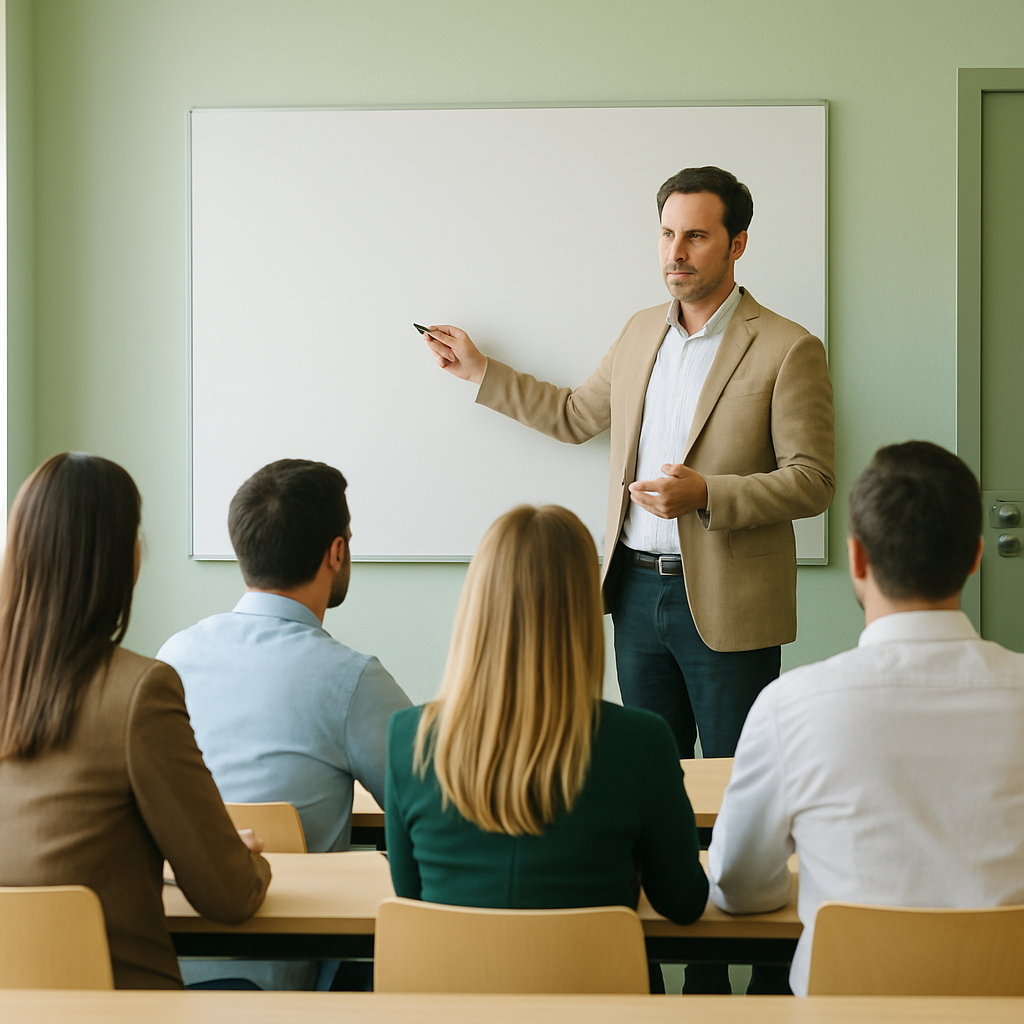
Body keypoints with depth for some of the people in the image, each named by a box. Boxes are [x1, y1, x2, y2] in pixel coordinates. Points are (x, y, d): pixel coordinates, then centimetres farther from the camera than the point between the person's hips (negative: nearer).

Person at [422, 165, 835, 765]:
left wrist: (705, 494, -22)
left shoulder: (789, 350, -8)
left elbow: (813, 481, -11)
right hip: (637, 589, 6)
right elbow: (576, 416, 25)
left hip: (725, 604, -5)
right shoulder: (641, 332, 12)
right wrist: (479, 371, 24)